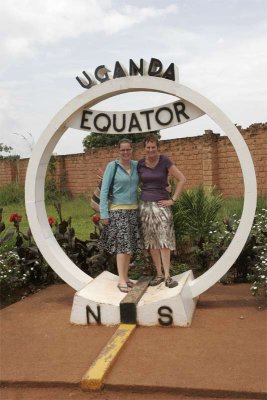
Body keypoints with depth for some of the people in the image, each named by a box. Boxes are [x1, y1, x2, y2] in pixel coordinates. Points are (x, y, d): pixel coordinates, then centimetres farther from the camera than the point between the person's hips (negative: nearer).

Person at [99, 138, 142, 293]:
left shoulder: (136, 165, 7)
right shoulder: (112, 166, -5)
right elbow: (104, 190, -6)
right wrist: (104, 213, -10)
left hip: (133, 210, 5)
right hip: (118, 210, -5)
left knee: (130, 245, 7)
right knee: (122, 245, -9)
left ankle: (125, 277, 18)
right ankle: (121, 280, -4)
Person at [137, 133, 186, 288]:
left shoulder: (165, 161, -6)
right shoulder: (140, 164, 3)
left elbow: (182, 179, -5)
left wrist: (173, 200, -7)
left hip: (161, 204, -3)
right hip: (145, 204, 3)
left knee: (164, 240, -7)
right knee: (151, 241, 6)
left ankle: (167, 276, -2)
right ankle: (159, 274, 16)